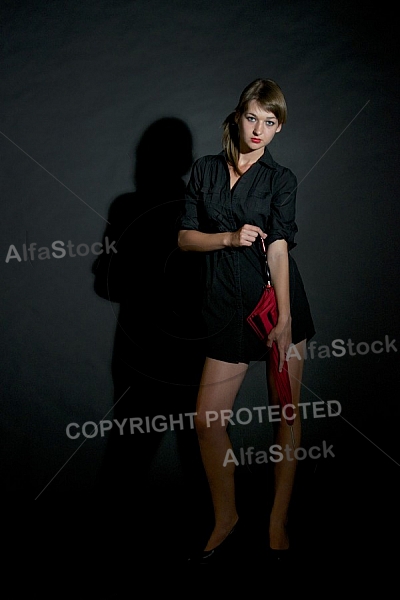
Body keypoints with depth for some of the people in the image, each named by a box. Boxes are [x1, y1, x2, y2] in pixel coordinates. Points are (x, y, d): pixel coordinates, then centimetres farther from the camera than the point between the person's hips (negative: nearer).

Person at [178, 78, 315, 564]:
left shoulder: (280, 179, 2)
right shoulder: (204, 170, 9)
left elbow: (279, 248, -9)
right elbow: (185, 238, 7)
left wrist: (285, 318, -16)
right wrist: (230, 237, -11)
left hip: (278, 301, -1)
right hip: (228, 306, 2)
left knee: (286, 412, 2)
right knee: (207, 418, -4)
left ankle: (278, 522, 14)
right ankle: (225, 516, 15)